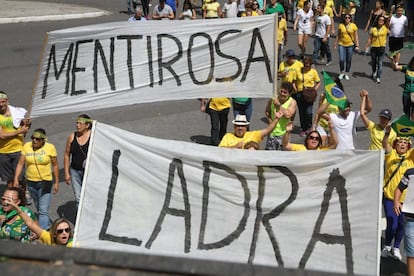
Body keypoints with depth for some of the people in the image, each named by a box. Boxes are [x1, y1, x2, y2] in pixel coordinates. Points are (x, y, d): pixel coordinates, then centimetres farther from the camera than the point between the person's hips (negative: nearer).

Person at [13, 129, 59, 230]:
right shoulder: (26, 146, -3)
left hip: (45, 182, -4)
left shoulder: (50, 147, -9)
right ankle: (48, 225, 37)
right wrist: (16, 179, -8)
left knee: (43, 210, -10)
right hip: (30, 182, 4)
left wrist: (56, 182, 0)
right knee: (38, 208, 18)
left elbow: (55, 166, -2)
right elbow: (20, 164, 0)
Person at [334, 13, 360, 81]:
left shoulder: (353, 25, -1)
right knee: (341, 59, -10)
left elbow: (356, 36, 0)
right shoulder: (341, 25, 1)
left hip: (350, 45, 0)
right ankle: (342, 72, 12)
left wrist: (357, 45, -5)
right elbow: (338, 35, 10)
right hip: (341, 45, 0)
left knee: (348, 60, 6)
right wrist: (335, 44, 11)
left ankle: (346, 74, 21)